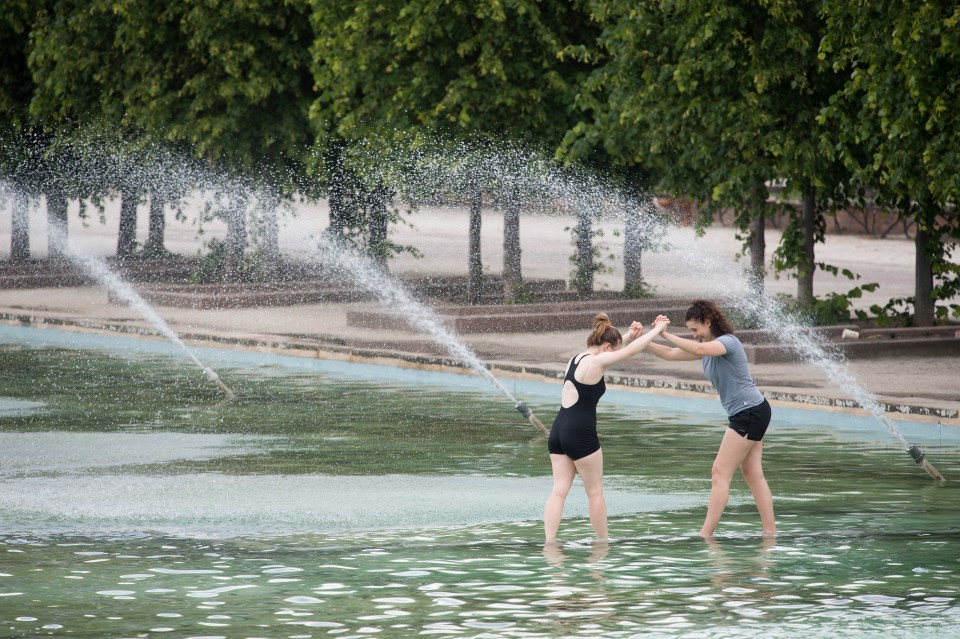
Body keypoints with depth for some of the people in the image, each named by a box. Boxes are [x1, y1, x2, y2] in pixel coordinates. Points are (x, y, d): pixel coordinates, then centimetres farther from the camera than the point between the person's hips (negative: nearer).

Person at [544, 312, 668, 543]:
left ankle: (549, 542, -7)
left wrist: (629, 335, 31)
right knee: (595, 492, 7)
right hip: (581, 434, -8)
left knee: (559, 490, 3)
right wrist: (658, 329, 6)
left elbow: (610, 349, 33)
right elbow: (631, 350, -5)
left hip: (558, 431, 8)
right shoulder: (596, 361, -10)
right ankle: (602, 543, 16)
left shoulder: (576, 359, 13)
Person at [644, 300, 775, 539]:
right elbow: (671, 354, 11)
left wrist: (666, 334, -34)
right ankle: (770, 531, 11)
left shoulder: (728, 342, -16)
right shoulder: (708, 346, 13)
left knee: (720, 473, -10)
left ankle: (705, 535, -10)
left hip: (751, 412, -10)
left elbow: (697, 350, -36)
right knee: (753, 474, 10)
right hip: (746, 414, 10)